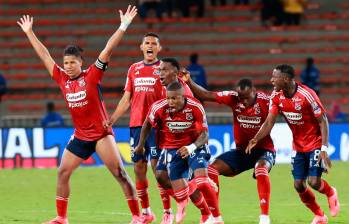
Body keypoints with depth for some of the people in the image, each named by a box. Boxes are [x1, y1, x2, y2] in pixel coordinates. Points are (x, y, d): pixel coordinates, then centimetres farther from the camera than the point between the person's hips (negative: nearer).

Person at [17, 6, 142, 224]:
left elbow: (108, 50, -15)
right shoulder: (62, 79, 3)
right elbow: (45, 55, 11)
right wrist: (29, 32, 18)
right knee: (63, 173, 5)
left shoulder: (92, 75, -9)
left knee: (120, 173, -10)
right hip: (80, 136, 6)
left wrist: (123, 26, -21)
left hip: (101, 133, -6)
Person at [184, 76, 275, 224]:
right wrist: (189, 82, -22)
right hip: (241, 150, 5)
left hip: (263, 150, -5)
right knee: (212, 169, -8)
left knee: (261, 169, -37)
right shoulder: (233, 98, -9)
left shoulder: (265, 101, -20)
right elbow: (206, 95, -10)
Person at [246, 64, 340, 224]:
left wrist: (324, 149, -24)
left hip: (315, 143, -6)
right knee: (298, 185, -1)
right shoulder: (277, 97, -6)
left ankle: (330, 193, 20)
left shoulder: (306, 95, -23)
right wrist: (255, 139, -23)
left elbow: (323, 121, -18)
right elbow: (269, 122, -6)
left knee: (314, 182, -16)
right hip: (298, 146, 6)